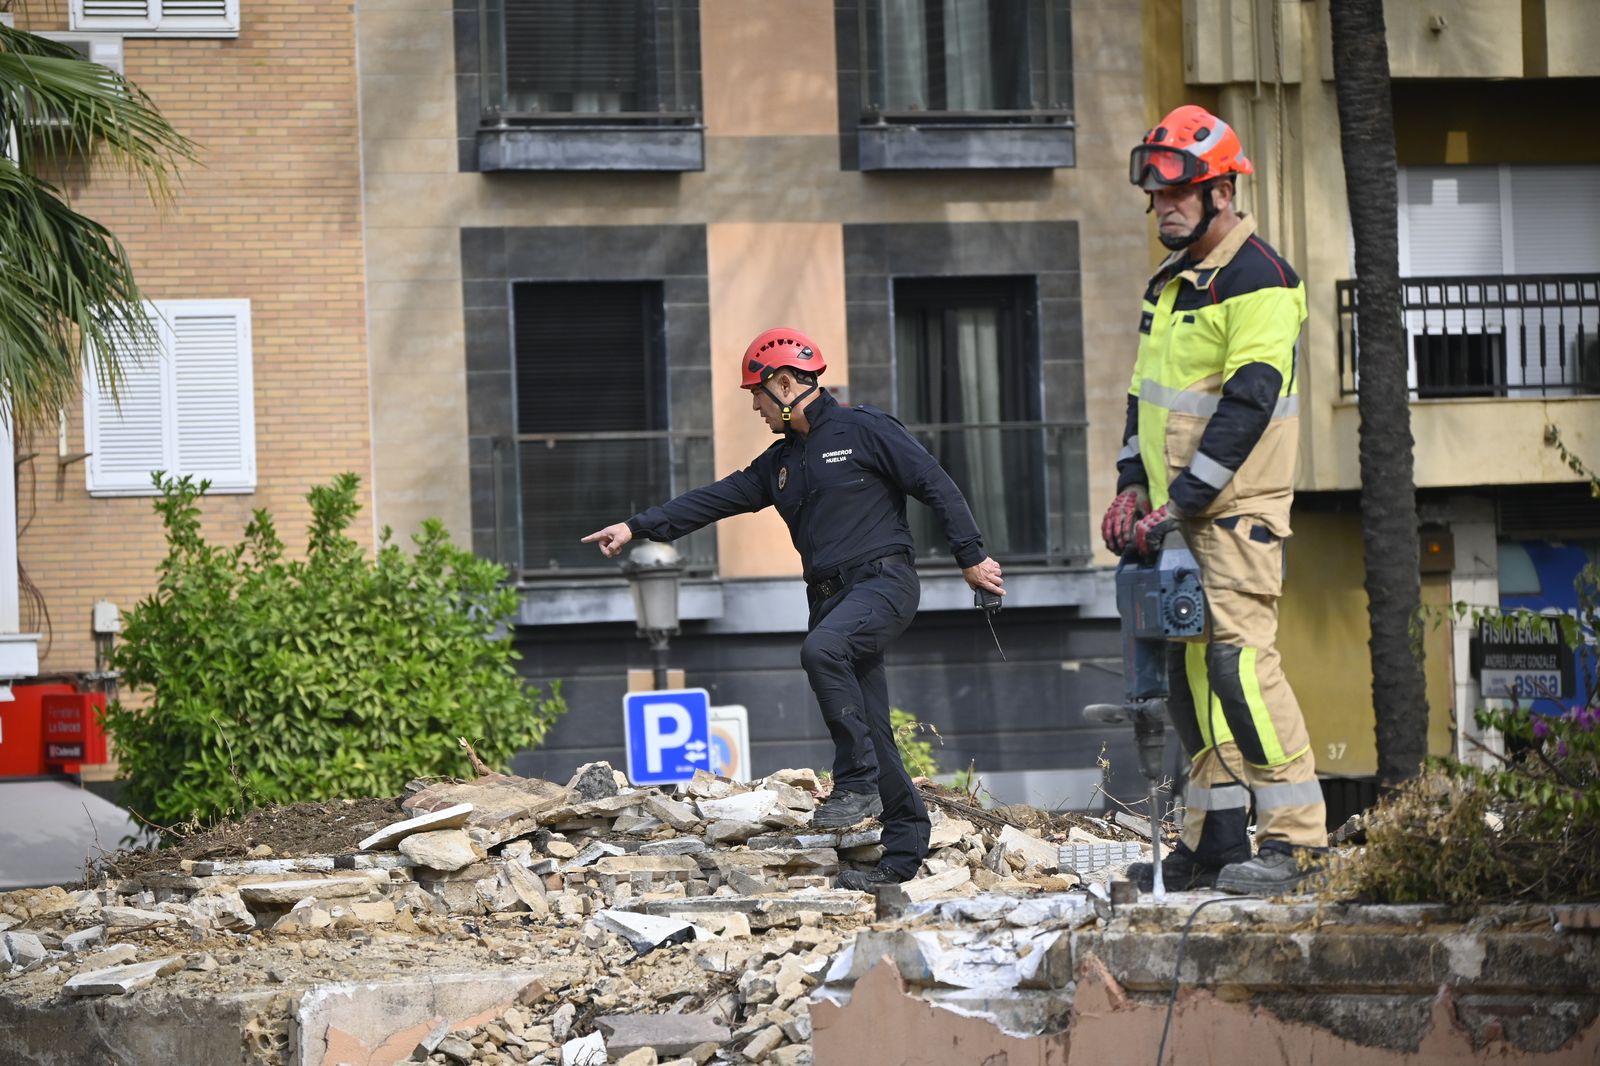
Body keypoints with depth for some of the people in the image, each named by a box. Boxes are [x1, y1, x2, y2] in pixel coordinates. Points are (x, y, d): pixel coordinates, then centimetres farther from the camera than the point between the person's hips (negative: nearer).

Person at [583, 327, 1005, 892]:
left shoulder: (864, 431, -4)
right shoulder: (780, 463, 19)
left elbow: (936, 485, -6)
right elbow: (714, 500, 17)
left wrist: (971, 557, -9)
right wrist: (638, 527, 11)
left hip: (883, 581, -8)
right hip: (831, 593, 8)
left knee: (822, 650, -34)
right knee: (867, 728, 3)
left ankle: (857, 783, -27)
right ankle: (904, 850, 6)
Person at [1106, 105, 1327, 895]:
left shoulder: (1259, 283, -11)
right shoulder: (1168, 287, 17)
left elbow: (1245, 408, -18)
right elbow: (1147, 394, 22)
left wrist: (1181, 503, -20)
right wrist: (1133, 486, 7)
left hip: (1238, 507, -9)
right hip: (1177, 511, 9)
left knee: (1239, 659, -17)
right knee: (1188, 668, 7)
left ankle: (1293, 836, -17)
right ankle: (1215, 840, 10)